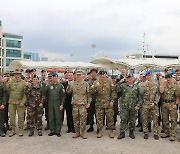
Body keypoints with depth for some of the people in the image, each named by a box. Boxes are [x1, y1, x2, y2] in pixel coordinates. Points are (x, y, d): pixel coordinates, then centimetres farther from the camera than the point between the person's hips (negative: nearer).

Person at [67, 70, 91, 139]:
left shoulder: (86, 84, 3)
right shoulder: (73, 83, 8)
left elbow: (88, 94, 4)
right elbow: (68, 92, 3)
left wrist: (88, 102, -4)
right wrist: (69, 85, -14)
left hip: (83, 104, -2)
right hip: (75, 104, 2)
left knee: (83, 119, -2)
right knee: (75, 119, 7)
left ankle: (82, 132, 11)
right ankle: (77, 132, 19)